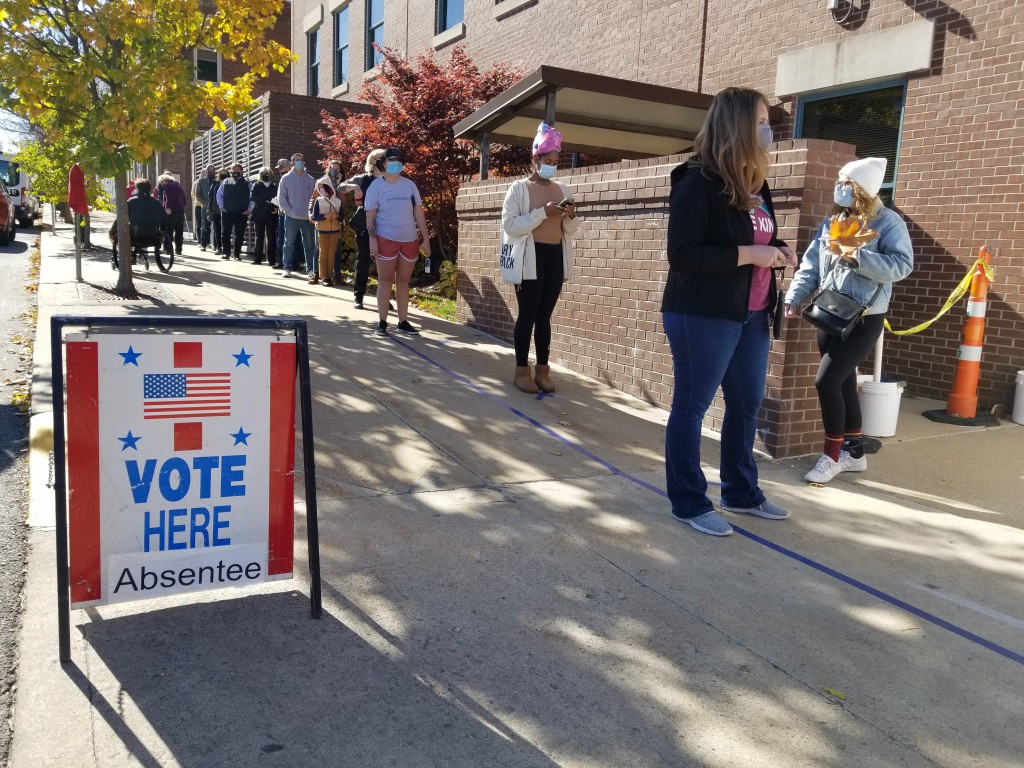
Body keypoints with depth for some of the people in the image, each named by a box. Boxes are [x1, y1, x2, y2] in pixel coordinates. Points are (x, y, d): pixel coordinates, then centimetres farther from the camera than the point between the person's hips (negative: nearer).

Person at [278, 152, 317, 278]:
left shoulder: (310, 179, 5)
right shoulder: (286, 178, 2)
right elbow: (281, 197, 0)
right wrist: (289, 210, -9)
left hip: (307, 217, 1)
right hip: (291, 217, -1)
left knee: (309, 244, 6)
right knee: (289, 243, 4)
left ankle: (311, 269, 11)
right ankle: (287, 268, 9)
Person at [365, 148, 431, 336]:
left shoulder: (410, 185, 8)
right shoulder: (376, 186, 0)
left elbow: (419, 214, 9)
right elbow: (370, 216, -3)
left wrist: (425, 239, 4)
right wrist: (372, 239, -14)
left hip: (410, 240, 3)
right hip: (386, 239, -3)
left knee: (403, 281, 8)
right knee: (385, 280, -1)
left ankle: (403, 321, 15)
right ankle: (382, 322, 4)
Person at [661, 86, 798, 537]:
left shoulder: (753, 184, 13)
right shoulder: (697, 183, -14)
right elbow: (682, 255, -21)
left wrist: (779, 251, 3)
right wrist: (748, 254, -21)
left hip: (751, 315, 9)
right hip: (702, 317, -9)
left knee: (747, 405, 15)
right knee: (691, 406, 2)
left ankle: (741, 493, 31)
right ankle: (689, 503, 15)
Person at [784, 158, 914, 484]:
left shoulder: (888, 222, -7)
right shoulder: (831, 222, 11)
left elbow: (901, 265, -19)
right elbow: (810, 266, 7)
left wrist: (855, 255, -25)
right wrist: (793, 298, -6)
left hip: (863, 320, -7)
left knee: (826, 382, -13)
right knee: (843, 382, 13)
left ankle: (832, 455, 3)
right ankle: (854, 451, 28)